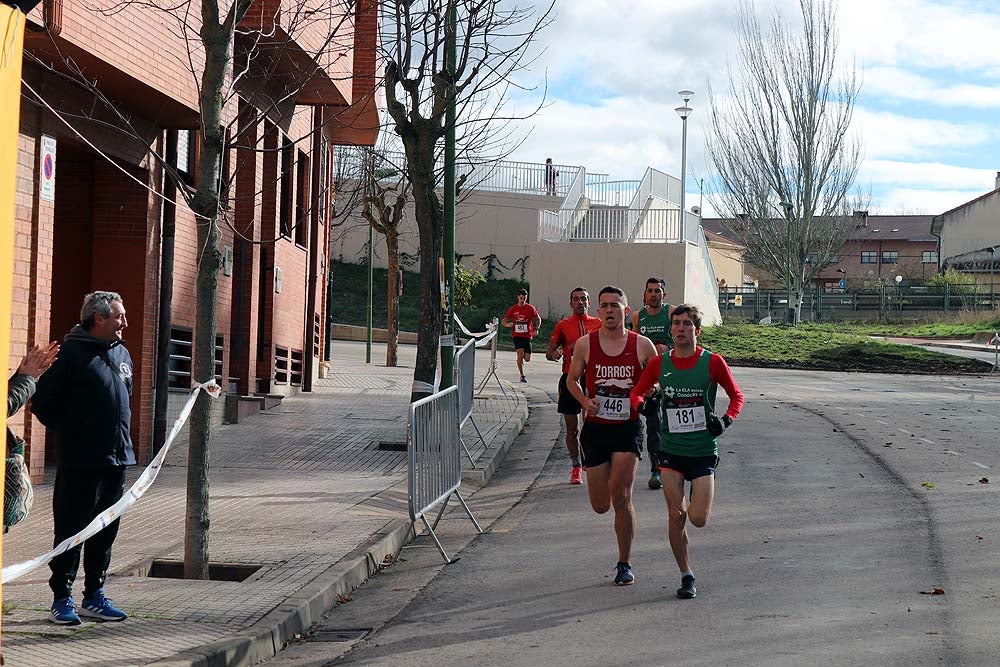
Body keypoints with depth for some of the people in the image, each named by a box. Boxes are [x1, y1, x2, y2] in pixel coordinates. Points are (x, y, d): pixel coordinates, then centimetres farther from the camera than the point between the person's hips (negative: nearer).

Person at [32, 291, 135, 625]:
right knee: (71, 530, -1)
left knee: (105, 532, 12)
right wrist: (69, 432, 0)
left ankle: (95, 596, 21)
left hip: (117, 460, 7)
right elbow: (42, 402, -8)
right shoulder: (72, 353, -11)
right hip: (80, 462, -7)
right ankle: (61, 600, 6)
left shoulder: (122, 353, 13)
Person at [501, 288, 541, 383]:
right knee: (520, 354, -17)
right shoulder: (513, 309, -1)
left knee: (527, 359, -1)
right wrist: (507, 324, -18)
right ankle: (522, 375, -5)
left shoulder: (531, 308, -1)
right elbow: (504, 321, 6)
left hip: (527, 336, 1)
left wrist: (536, 329, -5)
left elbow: (538, 319, 11)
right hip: (517, 335, -1)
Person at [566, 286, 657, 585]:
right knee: (600, 506, 5)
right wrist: (585, 401, -6)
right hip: (595, 428, 2)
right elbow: (572, 380, 13)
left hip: (628, 428, -2)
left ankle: (624, 564, 0)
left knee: (621, 497, -13)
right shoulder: (585, 344, 0)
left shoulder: (642, 345, -2)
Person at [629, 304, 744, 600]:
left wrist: (725, 420, -13)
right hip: (671, 450, 2)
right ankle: (686, 576, 12)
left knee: (698, 519, -8)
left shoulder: (712, 362, -6)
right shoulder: (659, 364, 0)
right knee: (676, 515, -3)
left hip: (704, 451, -2)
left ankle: (698, 502, 30)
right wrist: (643, 403, -12)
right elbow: (636, 392, 11)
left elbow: (736, 395, 4)